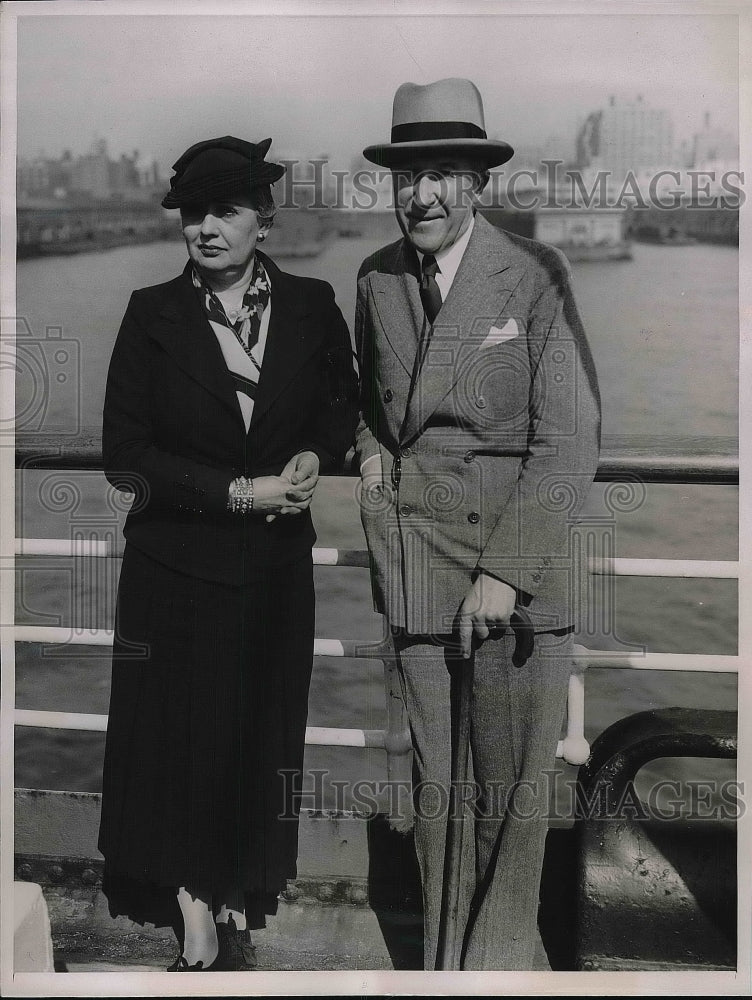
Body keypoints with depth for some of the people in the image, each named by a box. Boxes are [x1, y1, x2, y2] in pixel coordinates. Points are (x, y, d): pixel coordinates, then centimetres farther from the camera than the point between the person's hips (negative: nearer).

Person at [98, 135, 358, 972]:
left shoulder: (311, 306, 0)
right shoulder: (153, 315, -5)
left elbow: (343, 402, 16)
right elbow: (123, 453, -7)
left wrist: (316, 456, -5)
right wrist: (238, 491, -15)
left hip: (275, 564, 2)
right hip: (176, 565, -1)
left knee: (262, 739, 11)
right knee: (180, 740, 6)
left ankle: (240, 912, 32)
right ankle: (198, 929, 26)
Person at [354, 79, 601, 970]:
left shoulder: (536, 275, -5)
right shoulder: (376, 278, 9)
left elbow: (570, 440, -8)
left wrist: (505, 570, -13)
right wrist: (370, 449, 7)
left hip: (520, 557, -3)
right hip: (412, 552, 4)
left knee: (514, 789, 2)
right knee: (430, 776, 11)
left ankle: (498, 963, 23)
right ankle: (435, 955, 29)